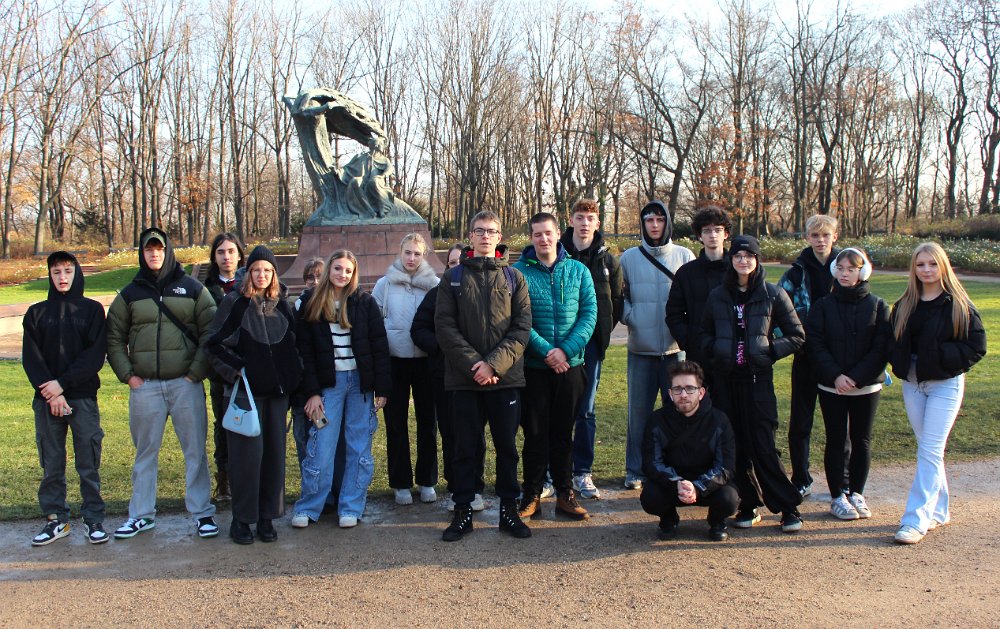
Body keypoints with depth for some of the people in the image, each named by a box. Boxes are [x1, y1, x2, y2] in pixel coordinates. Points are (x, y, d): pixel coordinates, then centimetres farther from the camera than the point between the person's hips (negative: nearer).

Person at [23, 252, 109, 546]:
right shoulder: (36, 313, 9)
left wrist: (62, 383, -12)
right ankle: (55, 519, 17)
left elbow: (95, 355, -5)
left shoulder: (92, 309, 4)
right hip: (46, 399, 2)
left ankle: (94, 519, 9)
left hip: (83, 397, -2)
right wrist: (50, 393, -11)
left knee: (88, 463, 1)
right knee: (51, 463, 7)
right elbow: (30, 357, 1)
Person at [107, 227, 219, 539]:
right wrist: (127, 375, 2)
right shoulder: (129, 294, 10)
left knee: (195, 450, 1)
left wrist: (196, 371, -6)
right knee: (145, 452, 11)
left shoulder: (192, 288, 4)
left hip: (186, 383, -2)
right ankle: (141, 514, 22)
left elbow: (210, 331, 1)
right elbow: (114, 339, 13)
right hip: (144, 386, 2)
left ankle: (202, 512, 11)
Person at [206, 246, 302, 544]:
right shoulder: (235, 303, -2)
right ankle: (241, 518, 8)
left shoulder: (283, 304, 10)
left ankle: (267, 516, 16)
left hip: (277, 390, 4)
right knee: (248, 452, -5)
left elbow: (293, 343, 18)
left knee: (274, 451, 5)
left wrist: (292, 377, 9)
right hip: (245, 390, -4)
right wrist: (236, 370, -12)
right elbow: (214, 344, -4)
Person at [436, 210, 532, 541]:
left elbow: (522, 328, -2)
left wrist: (494, 364, -14)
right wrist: (473, 364, -13)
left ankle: (509, 510, 20)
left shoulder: (514, 278, 6)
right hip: (464, 378, 0)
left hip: (506, 377, 0)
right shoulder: (454, 277, 6)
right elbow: (445, 326, -2)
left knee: (507, 446, 8)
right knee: (465, 448, 7)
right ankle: (463, 511, 18)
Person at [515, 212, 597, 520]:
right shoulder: (518, 272, -3)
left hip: (570, 365, 2)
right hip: (533, 366, -2)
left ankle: (565, 494, 21)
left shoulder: (578, 271, 4)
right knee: (535, 433, 5)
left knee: (563, 432, 11)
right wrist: (546, 351, -18)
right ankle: (531, 495, 17)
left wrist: (566, 350, -14)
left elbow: (590, 313, -2)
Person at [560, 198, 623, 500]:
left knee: (586, 409, 6)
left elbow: (618, 299, 11)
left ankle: (582, 472, 14)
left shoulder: (607, 260, 6)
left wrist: (604, 329, 0)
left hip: (591, 342, 2)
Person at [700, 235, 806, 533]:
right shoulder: (717, 296, 8)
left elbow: (797, 336, 4)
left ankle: (788, 507, 9)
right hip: (726, 380, 3)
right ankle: (748, 506, 16)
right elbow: (705, 333, 19)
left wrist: (769, 352, -8)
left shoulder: (773, 294, 1)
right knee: (735, 445, 5)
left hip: (758, 378, -3)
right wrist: (715, 350, 0)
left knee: (763, 447, -4)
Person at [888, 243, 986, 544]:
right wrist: (900, 362, -5)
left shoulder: (959, 304, -7)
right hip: (912, 384, 5)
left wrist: (940, 356, -18)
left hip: (945, 385, -5)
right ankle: (938, 511, 25)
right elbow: (894, 341, 15)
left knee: (930, 452, -9)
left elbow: (976, 346, -9)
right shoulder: (904, 305, 7)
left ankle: (916, 520, -8)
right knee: (927, 450, 13)